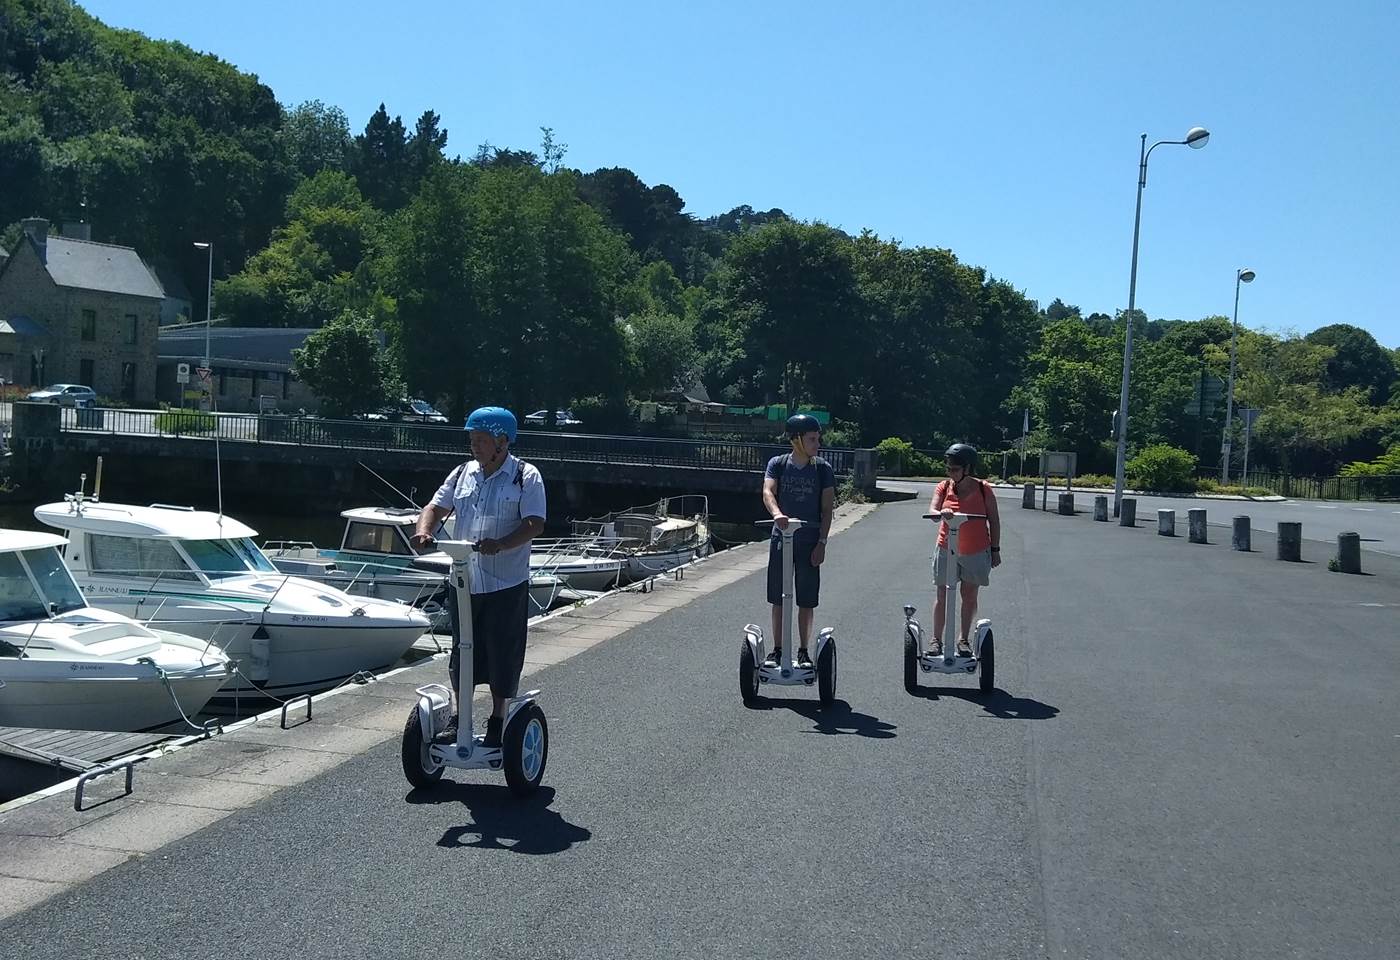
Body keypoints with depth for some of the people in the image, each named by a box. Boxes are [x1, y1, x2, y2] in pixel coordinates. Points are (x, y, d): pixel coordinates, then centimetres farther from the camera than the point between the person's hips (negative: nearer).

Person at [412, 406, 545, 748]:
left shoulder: (526, 477, -5)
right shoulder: (463, 473, 9)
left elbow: (535, 524, -14)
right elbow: (436, 507, 9)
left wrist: (499, 545, -30)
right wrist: (424, 530, -14)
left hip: (506, 585, -4)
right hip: (464, 581, 4)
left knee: (503, 655, 5)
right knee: (462, 651, 12)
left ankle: (498, 720, 20)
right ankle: (459, 717, 26)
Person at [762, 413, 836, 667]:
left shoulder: (823, 469, 0)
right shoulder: (778, 464, -1)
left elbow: (827, 508, -1)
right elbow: (768, 492, -17)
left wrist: (821, 543, -8)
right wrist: (777, 514, -37)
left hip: (809, 541, 0)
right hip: (781, 539, 0)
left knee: (806, 601, 4)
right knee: (778, 599, 6)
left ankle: (803, 651, 16)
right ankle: (777, 650, 16)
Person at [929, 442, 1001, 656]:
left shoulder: (983, 489, -5)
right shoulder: (943, 488, -2)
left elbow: (994, 520, 1)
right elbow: (932, 510, -15)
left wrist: (995, 549, 1)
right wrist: (941, 513, -39)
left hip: (976, 552, 0)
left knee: (969, 596, 9)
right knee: (942, 596, 4)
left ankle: (964, 639, 23)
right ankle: (937, 639, 15)